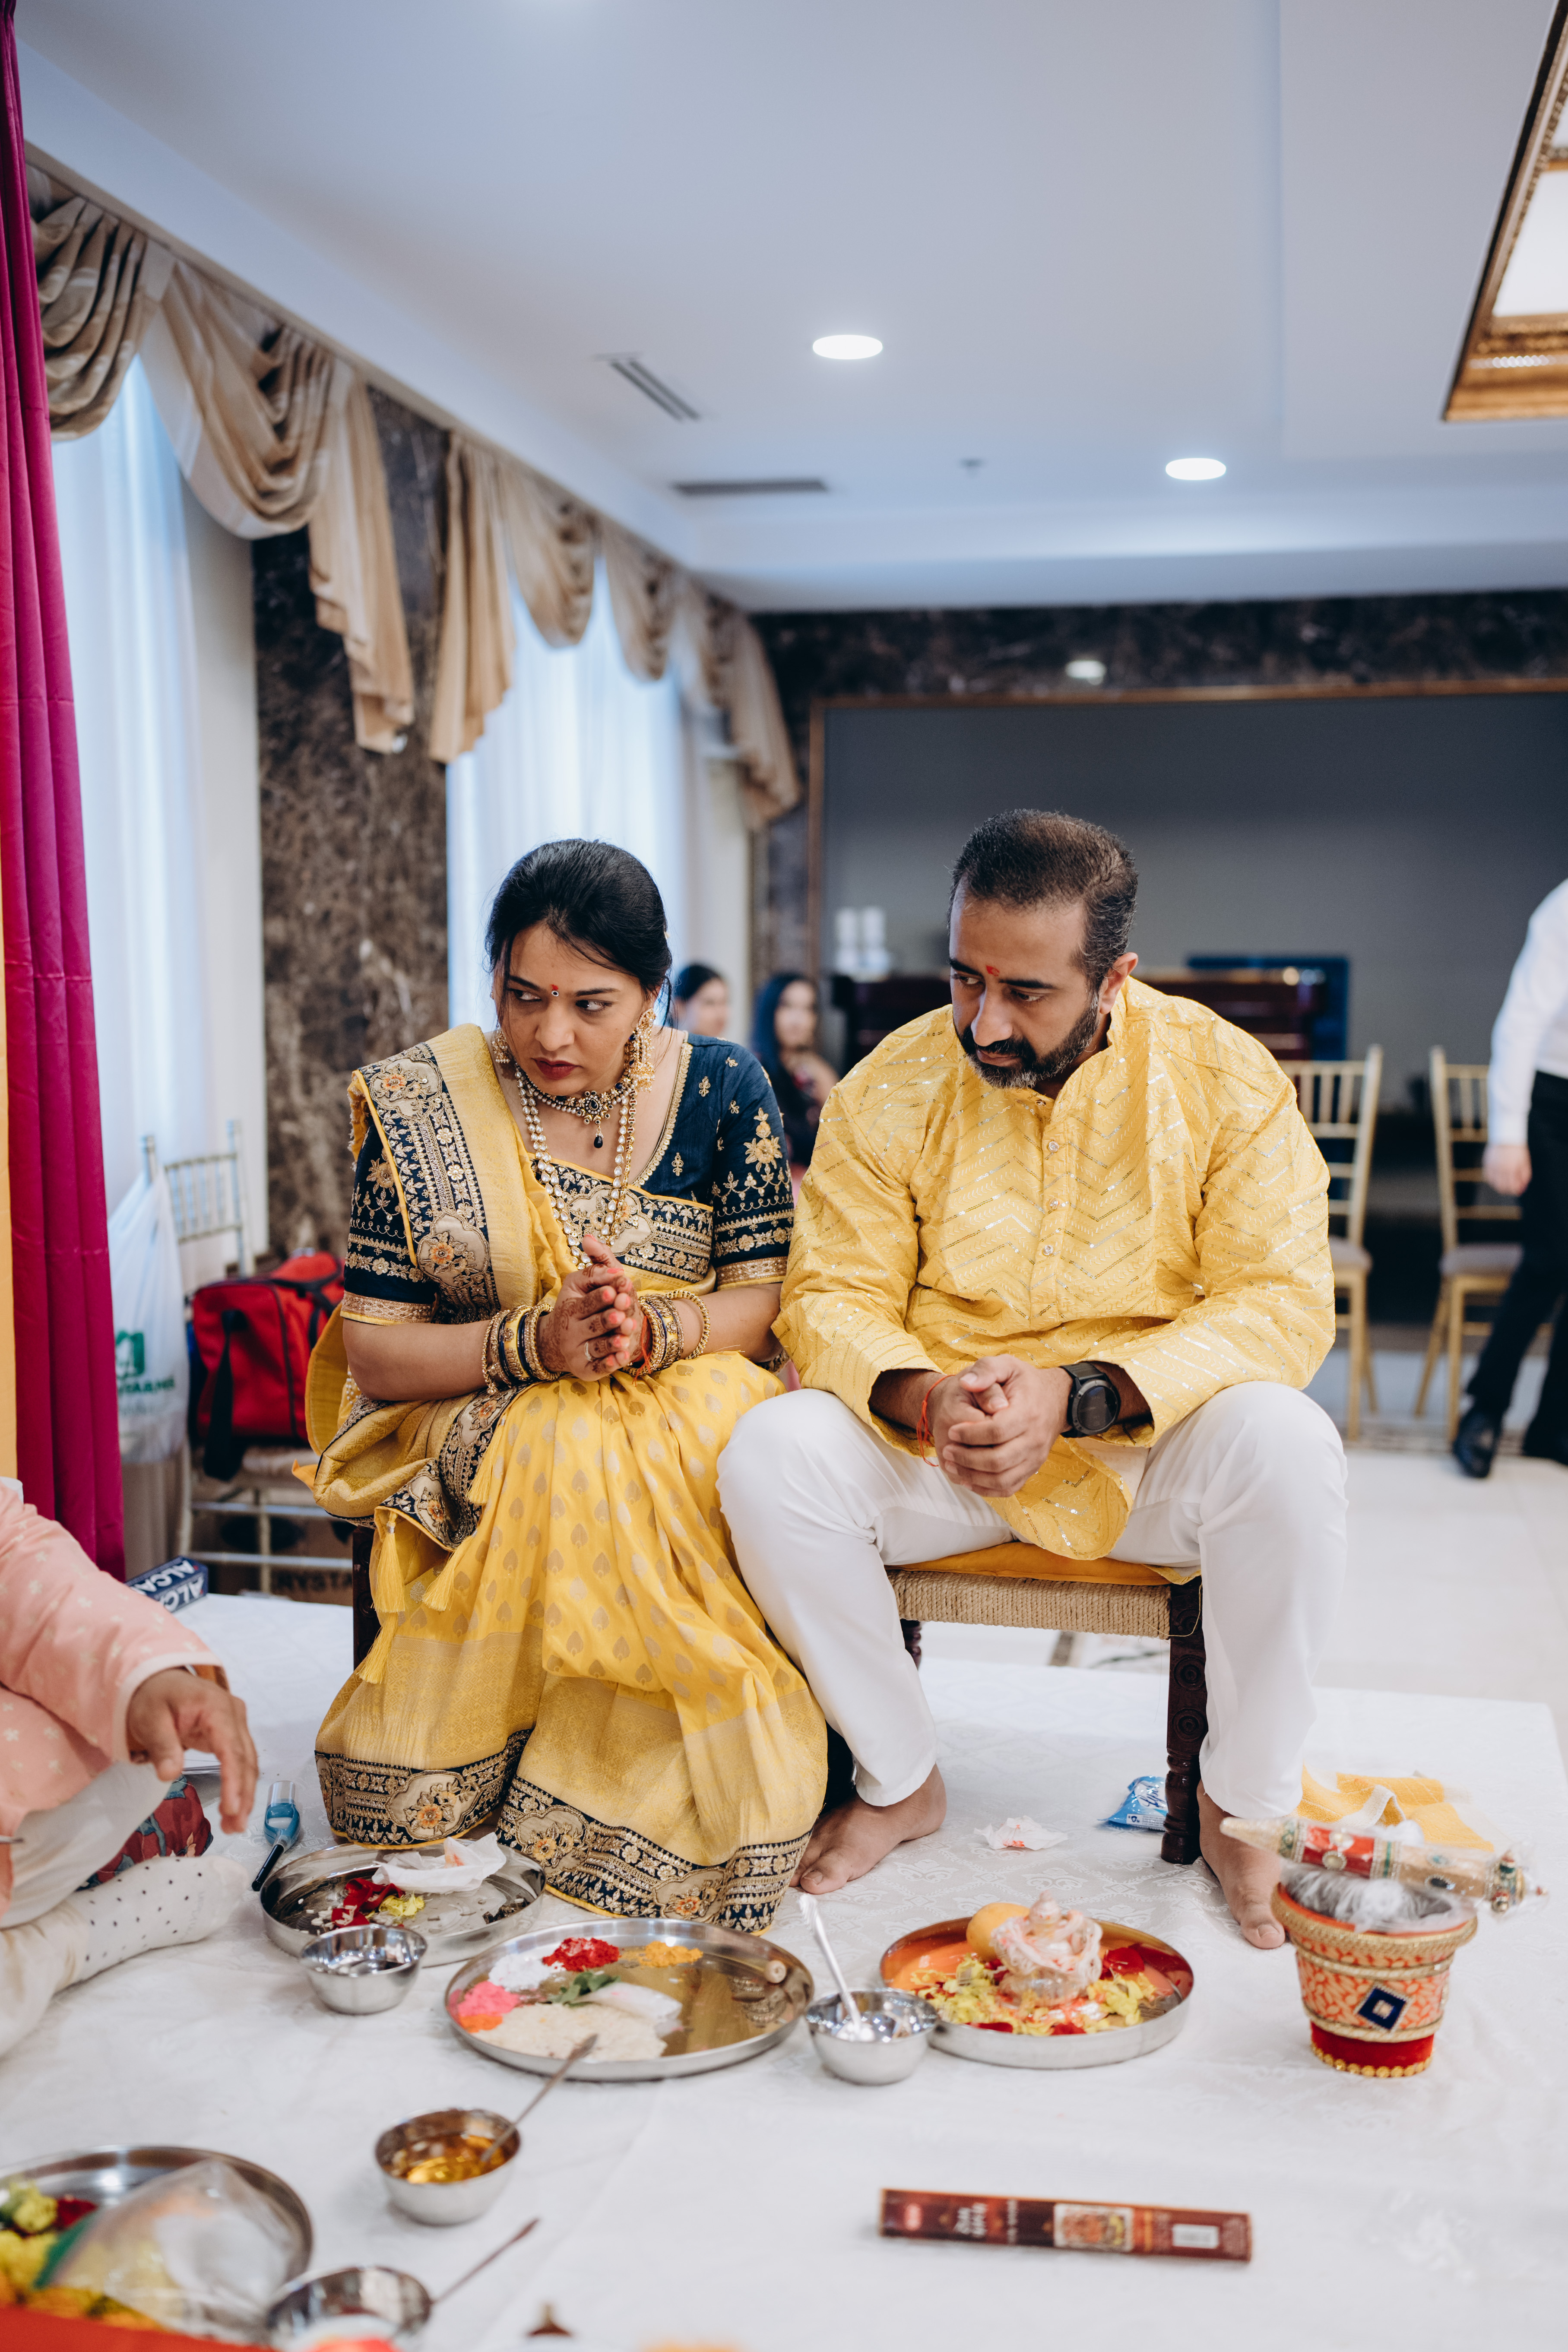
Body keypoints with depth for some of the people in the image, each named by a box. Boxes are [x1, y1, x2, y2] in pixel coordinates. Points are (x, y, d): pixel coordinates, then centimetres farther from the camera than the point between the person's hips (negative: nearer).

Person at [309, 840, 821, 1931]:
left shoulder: (723, 1088, 1)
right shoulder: (421, 1104, -2)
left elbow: (769, 1294, 1)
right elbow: (371, 1350, -4)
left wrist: (655, 1329, -21)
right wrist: (537, 1343, -21)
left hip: (691, 1400, 2)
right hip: (487, 1423, -1)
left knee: (746, 1456, -34)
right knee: (568, 1451, -36)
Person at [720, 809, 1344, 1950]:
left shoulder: (1225, 1076, -9)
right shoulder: (893, 1088, -5)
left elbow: (1281, 1301, -14)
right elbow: (832, 1297, -3)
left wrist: (1079, 1396, -29)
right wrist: (923, 1399, -26)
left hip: (1156, 1442, -1)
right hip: (936, 1451, 2)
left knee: (1286, 1446, -32)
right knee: (771, 1454, -24)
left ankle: (1243, 1804, -6)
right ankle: (900, 1779, 0)